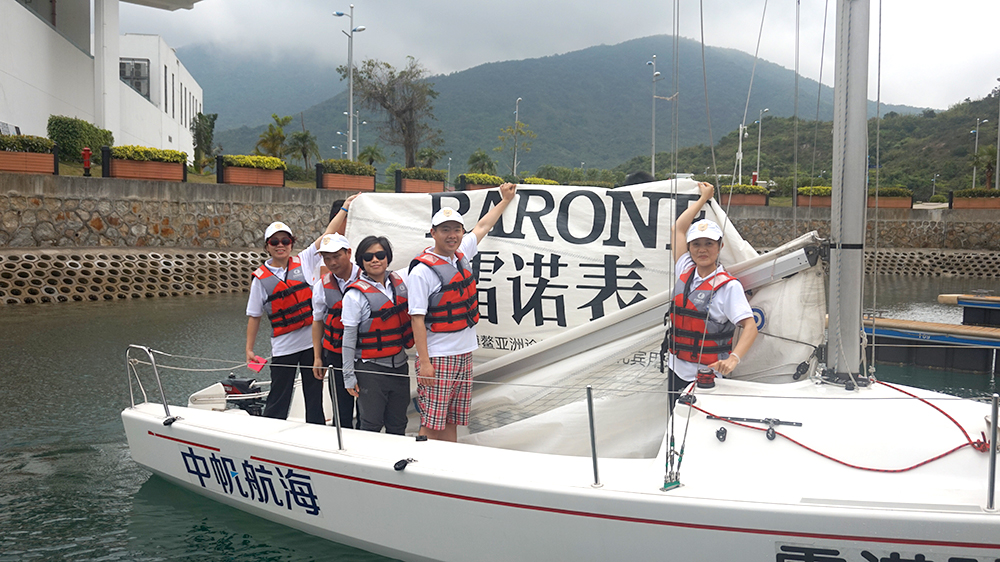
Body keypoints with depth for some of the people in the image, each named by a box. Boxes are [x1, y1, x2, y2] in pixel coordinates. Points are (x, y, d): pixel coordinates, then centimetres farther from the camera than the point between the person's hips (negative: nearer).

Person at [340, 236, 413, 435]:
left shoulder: (399, 282, 4)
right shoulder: (355, 294, -9)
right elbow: (349, 337, -8)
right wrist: (348, 375, -8)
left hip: (399, 365, 5)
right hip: (370, 369, -5)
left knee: (398, 426, 12)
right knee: (372, 426, -2)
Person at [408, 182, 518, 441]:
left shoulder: (461, 255, 8)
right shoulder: (422, 270, -12)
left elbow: (482, 227, 26)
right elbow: (417, 319, -14)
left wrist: (505, 200, 38)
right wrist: (424, 362, -18)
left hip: (464, 356, 7)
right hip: (437, 358, -7)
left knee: (451, 422, 13)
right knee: (431, 425, -4)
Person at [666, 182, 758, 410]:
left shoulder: (728, 286, -12)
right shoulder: (685, 272, 3)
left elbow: (750, 326, -19)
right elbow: (678, 228, 11)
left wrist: (734, 358, -35)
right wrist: (703, 197, 20)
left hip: (706, 376, -5)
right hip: (677, 371, 6)